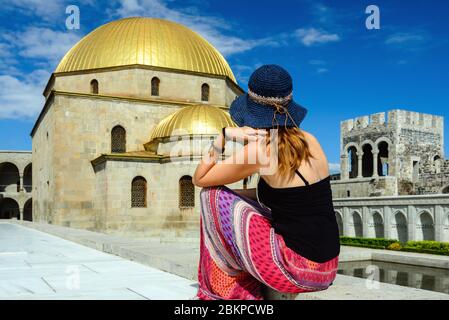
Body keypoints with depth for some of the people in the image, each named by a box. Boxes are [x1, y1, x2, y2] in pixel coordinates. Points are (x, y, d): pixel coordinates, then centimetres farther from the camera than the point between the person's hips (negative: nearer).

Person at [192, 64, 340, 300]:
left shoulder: (261, 148, -14)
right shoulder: (309, 140, 7)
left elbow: (199, 179, -2)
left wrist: (224, 135, -10)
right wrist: (235, 197, 18)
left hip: (294, 268, -7)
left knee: (213, 196, 1)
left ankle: (221, 292, 18)